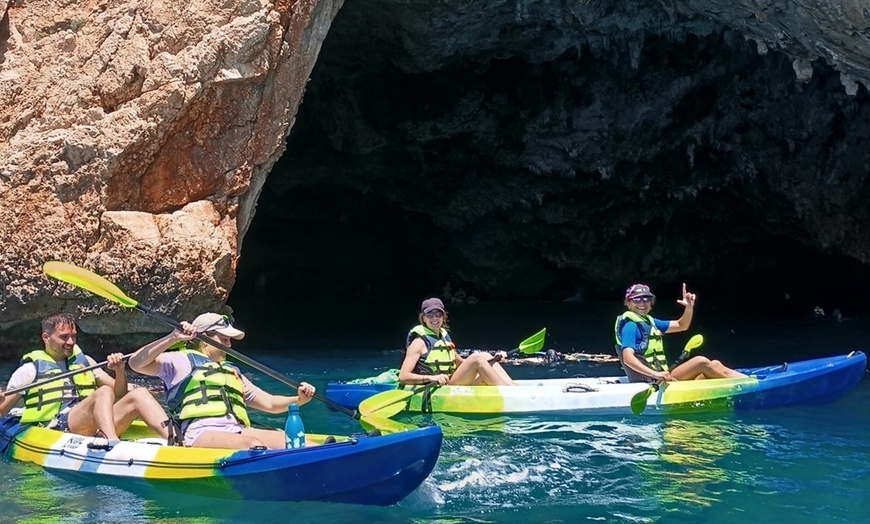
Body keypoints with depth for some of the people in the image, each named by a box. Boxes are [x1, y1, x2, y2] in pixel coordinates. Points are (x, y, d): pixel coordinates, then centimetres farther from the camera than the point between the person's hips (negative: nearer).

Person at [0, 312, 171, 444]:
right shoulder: (30, 369, 11)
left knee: (138, 394, -15)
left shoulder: (83, 361, 25)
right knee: (103, 392, -30)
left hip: (93, 431, 6)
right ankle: (114, 446, -57)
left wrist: (120, 371, 3)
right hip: (54, 430, -6)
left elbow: (119, 395, 22)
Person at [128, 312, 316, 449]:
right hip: (200, 434, -6)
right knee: (253, 445, -37)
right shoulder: (182, 360, 18)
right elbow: (136, 363, 5)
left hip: (237, 431, 6)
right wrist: (173, 338, -4)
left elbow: (269, 403, 34)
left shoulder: (233, 372, 37)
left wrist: (298, 400, 14)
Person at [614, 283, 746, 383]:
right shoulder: (630, 325, -10)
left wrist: (689, 307, 5)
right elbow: (628, 358, -24)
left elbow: (681, 325, 25)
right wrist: (655, 374, -35)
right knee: (701, 362, -19)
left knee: (714, 365, 0)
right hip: (651, 383, -10)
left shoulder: (649, 321, 19)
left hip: (661, 377, 10)